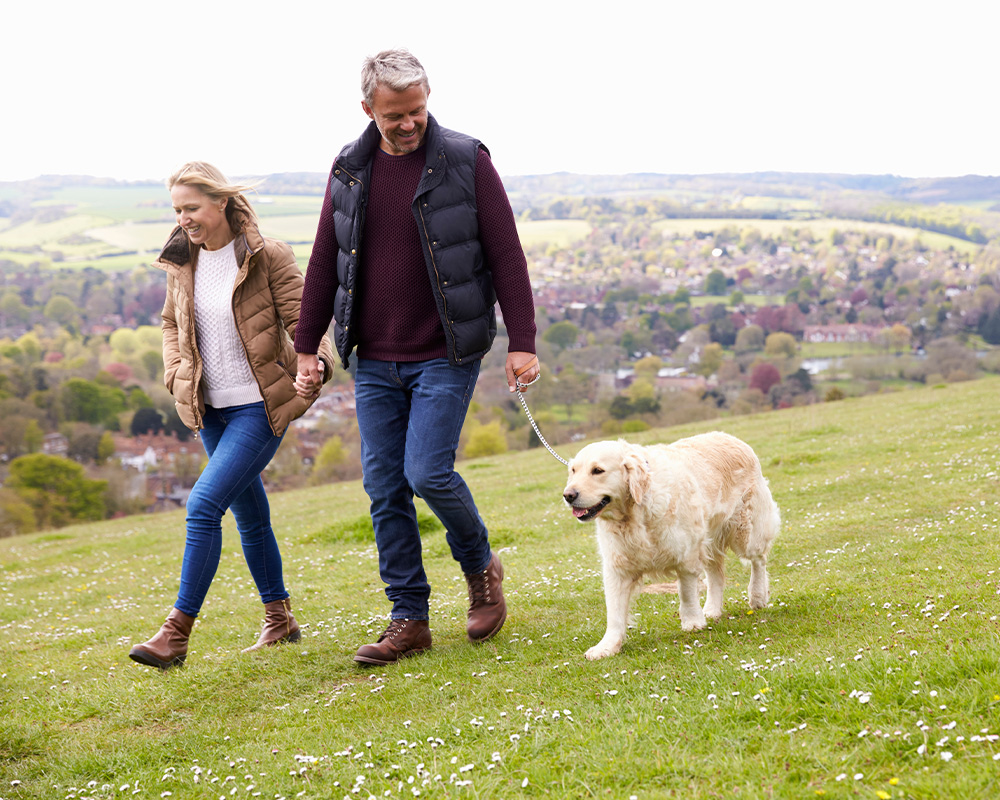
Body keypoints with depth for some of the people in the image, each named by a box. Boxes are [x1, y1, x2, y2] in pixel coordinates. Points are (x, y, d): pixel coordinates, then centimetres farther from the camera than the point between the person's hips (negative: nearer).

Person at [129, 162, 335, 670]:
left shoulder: (268, 257, -12)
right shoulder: (182, 262, 5)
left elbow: (302, 321, -11)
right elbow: (172, 324, 20)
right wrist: (176, 375, 3)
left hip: (260, 406, -6)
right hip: (211, 409, 6)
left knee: (204, 504, -17)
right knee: (249, 513, 14)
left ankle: (177, 633, -13)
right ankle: (279, 619, 29)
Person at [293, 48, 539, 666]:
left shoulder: (466, 163, -6)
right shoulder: (350, 171, 6)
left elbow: (506, 256, -6)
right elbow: (324, 263, 13)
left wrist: (522, 342, -11)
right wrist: (307, 347, 12)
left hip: (446, 355, -5)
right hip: (374, 362, 5)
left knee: (428, 473, -13)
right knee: (385, 488, 4)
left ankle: (481, 567, 16)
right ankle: (409, 620, 14)